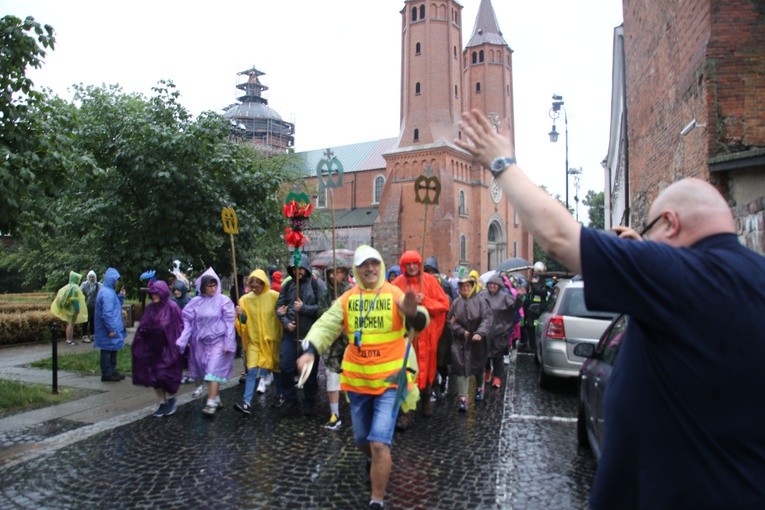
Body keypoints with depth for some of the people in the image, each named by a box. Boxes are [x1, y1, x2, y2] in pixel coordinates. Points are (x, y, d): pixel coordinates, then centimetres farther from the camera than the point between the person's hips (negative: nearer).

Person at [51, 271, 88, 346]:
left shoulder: (68, 286, 14)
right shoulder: (75, 287, -15)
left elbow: (61, 297, 15)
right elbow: (75, 299, -21)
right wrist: (77, 309, -21)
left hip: (68, 307, 10)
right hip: (73, 308, -10)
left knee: (69, 323, 14)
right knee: (71, 324, -5)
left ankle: (69, 339, 20)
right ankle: (69, 340, -2)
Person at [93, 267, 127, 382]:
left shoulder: (109, 290, 11)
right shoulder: (107, 293, -21)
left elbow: (114, 306, 21)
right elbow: (107, 313, -25)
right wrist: (111, 329, -23)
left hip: (111, 327, 10)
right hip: (108, 329, -10)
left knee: (112, 350, 17)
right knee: (107, 350, 0)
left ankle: (112, 372, 26)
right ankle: (106, 375, 9)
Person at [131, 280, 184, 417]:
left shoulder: (172, 307, -11)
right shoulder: (150, 308, 6)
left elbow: (179, 328, -11)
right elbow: (142, 327, 9)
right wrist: (137, 344, 3)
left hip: (167, 348, -6)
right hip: (152, 348, 6)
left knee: (165, 376, -4)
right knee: (155, 377, 8)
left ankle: (171, 399, 20)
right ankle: (163, 404, 21)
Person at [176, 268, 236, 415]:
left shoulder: (224, 300, -8)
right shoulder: (195, 302, 2)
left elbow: (229, 323, -8)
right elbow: (188, 322, 2)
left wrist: (228, 343, -12)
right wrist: (181, 341, -7)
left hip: (219, 341, -4)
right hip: (202, 342, 5)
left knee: (214, 370, -10)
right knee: (208, 371, 13)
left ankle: (211, 403, -8)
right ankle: (216, 398, 27)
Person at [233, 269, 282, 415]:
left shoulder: (274, 296, -8)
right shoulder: (245, 299, -2)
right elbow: (244, 322, -1)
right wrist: (240, 315, -19)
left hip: (271, 339, -1)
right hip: (254, 340, 1)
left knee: (276, 367, 13)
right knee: (252, 371, -7)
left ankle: (280, 396, 32)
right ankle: (247, 403, -8)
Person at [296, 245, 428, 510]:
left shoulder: (396, 295, -8)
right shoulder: (347, 299, 1)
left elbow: (420, 323, -20)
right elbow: (326, 325, -3)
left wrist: (413, 314, -45)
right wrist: (310, 351, -21)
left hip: (390, 379, -4)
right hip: (358, 380, 4)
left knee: (379, 442, -12)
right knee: (362, 439, 21)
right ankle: (374, 462, 55)